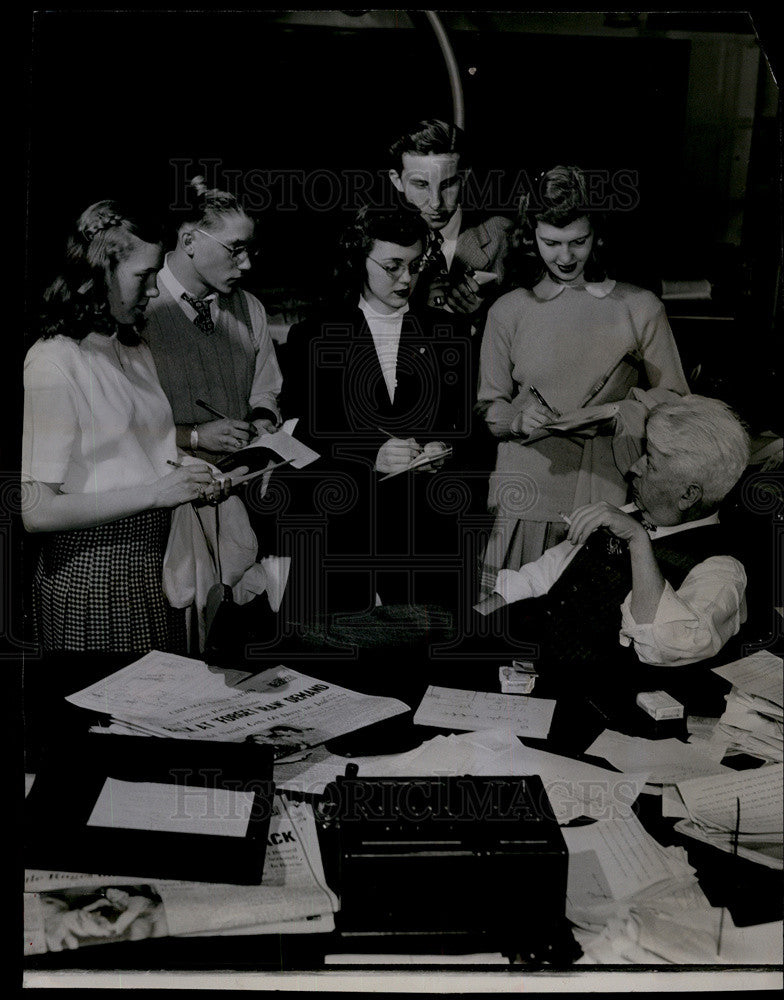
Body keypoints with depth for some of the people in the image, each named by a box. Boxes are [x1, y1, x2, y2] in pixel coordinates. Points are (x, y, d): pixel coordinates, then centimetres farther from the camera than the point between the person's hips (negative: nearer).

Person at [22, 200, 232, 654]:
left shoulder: (138, 350, 12)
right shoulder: (53, 362, -15)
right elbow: (37, 510, -20)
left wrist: (190, 480, 0)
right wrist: (154, 493, -20)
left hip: (154, 561, 8)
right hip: (90, 571, -7)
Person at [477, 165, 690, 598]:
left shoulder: (640, 307, 5)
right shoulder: (507, 311, 8)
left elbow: (673, 396, 10)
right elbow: (488, 407, 10)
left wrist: (629, 411, -10)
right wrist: (520, 418, -12)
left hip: (610, 490, 0)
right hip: (529, 492, 1)